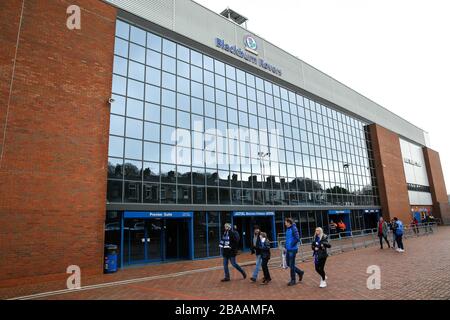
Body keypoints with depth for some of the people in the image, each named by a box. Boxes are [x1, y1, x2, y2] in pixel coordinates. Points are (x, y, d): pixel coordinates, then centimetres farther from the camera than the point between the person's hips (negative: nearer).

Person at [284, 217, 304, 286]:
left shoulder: (293, 229, -16)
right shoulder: (287, 229, 10)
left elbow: (297, 239, -22)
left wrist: (291, 245, -17)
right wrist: (285, 246, 12)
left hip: (292, 250, -9)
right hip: (288, 250, 9)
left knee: (291, 265, 1)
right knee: (289, 264, 16)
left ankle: (293, 280, 15)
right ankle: (300, 272, 32)